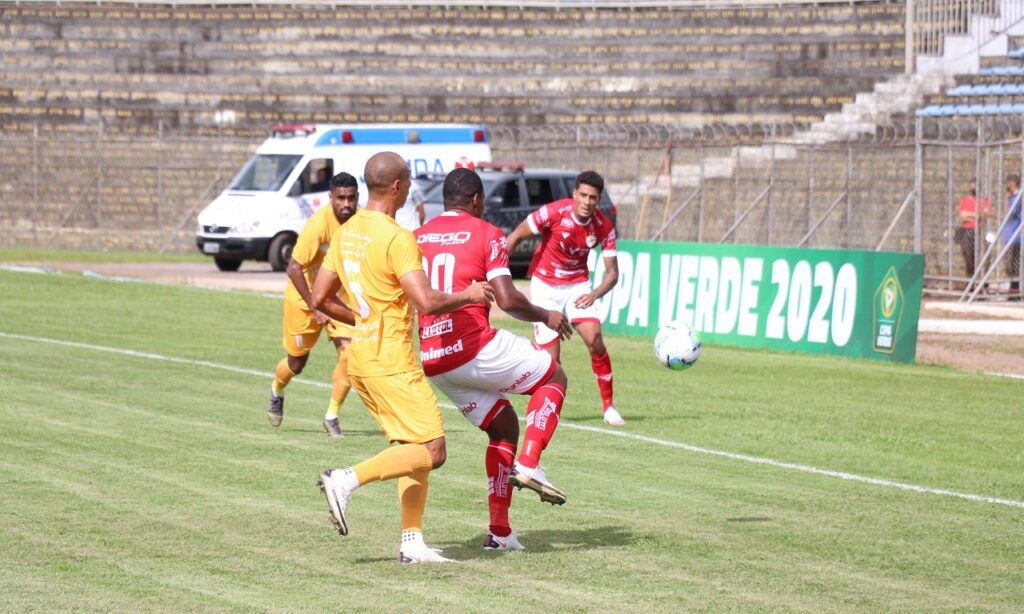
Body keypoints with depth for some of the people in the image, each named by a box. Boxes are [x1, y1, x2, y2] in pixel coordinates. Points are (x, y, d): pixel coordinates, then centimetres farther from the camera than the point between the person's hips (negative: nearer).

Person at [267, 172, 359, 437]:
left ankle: (332, 416, 1)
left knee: (349, 352, -16)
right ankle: (277, 392, 47)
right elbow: (294, 268, -28)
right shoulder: (319, 223, -29)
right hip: (305, 297, -3)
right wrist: (315, 309, -29)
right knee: (297, 362, 11)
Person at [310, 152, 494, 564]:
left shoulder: (346, 233, 9)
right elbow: (428, 302, -23)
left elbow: (320, 299, 14)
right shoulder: (397, 239, -17)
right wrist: (468, 295, -5)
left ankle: (412, 542, 8)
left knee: (416, 449, 13)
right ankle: (348, 480, -17)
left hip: (362, 355, 9)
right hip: (391, 361, -9)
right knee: (432, 450, -6)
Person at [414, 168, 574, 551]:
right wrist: (546, 316, 5)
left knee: (503, 426, 21)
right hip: (476, 348, -6)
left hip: (432, 361, 6)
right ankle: (528, 464, -4)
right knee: (554, 377, 17)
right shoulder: (486, 235, -3)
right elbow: (507, 300, -11)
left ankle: (499, 531, 13)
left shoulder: (417, 238, 12)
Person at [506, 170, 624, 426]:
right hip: (545, 285, -2)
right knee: (550, 356, -9)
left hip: (577, 285, 2)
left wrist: (594, 295, -26)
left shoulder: (604, 227, -13)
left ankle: (608, 405, -5)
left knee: (594, 339, -18)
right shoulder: (554, 212, -21)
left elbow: (612, 273, -7)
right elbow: (516, 236, -11)